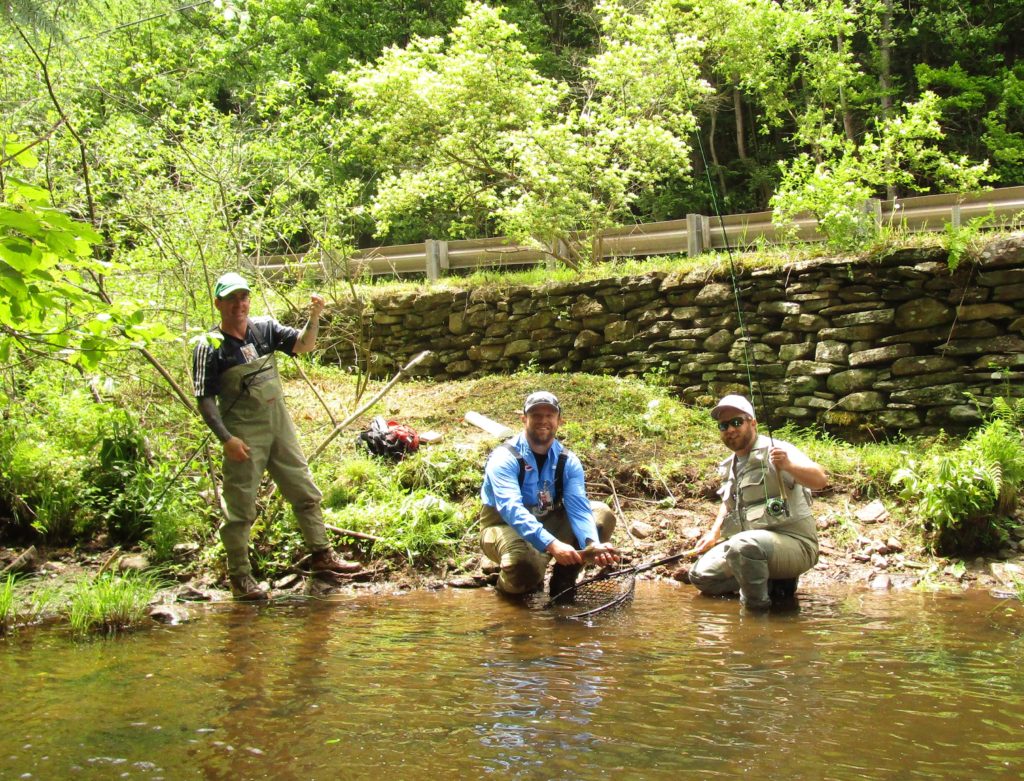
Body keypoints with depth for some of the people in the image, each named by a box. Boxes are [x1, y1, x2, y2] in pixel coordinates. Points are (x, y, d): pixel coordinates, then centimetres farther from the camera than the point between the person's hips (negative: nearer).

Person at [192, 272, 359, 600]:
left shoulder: (265, 328, 3)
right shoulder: (210, 347, -11)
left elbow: (302, 345, -3)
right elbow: (204, 399, -12)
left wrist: (314, 319, -22)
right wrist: (226, 438, -19)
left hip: (280, 427, 6)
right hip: (244, 436, -5)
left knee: (306, 493, 13)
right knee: (241, 509, 1)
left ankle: (321, 555, 27)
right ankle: (239, 576, 12)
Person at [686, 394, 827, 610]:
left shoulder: (776, 451, -11)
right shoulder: (729, 467, 15)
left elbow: (820, 480, -26)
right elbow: (728, 503, 33)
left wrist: (788, 465, -43)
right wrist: (714, 533, 18)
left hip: (794, 543, -9)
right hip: (750, 543, 9)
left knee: (742, 546, -37)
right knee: (700, 574, 1)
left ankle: (757, 606, -13)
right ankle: (773, 582, 5)